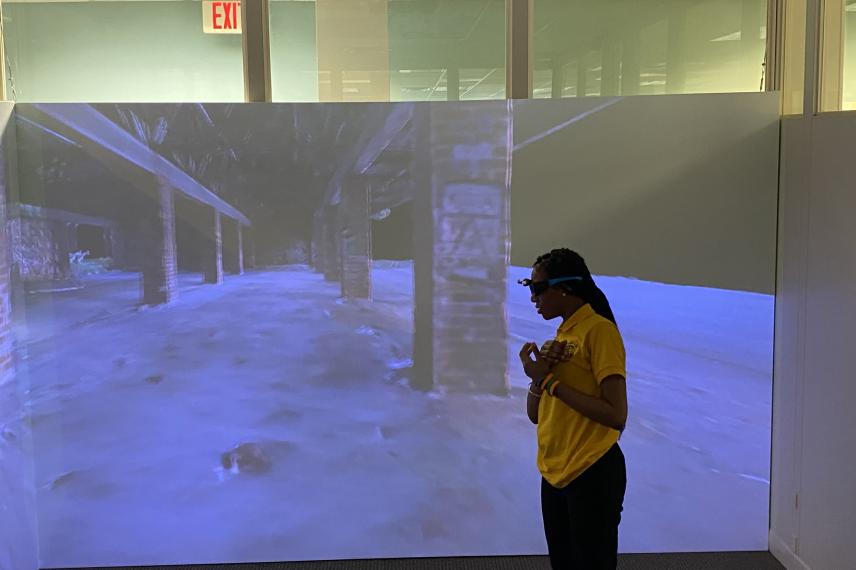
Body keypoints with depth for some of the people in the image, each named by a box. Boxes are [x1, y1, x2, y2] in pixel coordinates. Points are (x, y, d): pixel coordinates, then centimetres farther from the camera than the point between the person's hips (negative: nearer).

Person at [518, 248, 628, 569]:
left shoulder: (599, 329, -14)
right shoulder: (560, 336, 11)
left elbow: (616, 416, -22)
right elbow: (535, 415, 12)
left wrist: (551, 381, -18)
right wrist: (537, 378, -7)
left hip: (592, 475, -8)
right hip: (554, 473, 8)